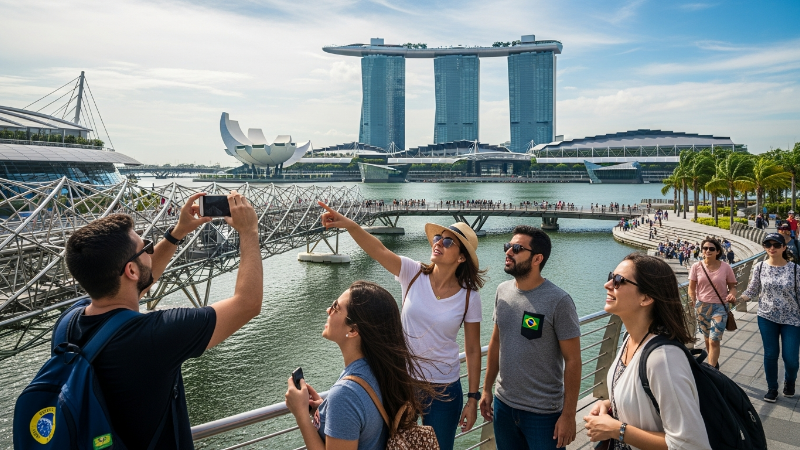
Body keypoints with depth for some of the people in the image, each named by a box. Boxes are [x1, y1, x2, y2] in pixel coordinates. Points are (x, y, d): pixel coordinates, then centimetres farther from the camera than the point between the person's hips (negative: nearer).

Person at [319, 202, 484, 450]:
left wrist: (473, 399, -1)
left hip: (444, 391, -1)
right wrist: (350, 225, -46)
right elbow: (378, 249, -29)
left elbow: (473, 351, -3)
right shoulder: (413, 274, -11)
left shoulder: (469, 297, -11)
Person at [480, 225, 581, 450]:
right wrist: (487, 389, 11)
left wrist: (568, 415, -12)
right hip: (503, 404, 5)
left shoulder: (558, 301, -17)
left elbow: (573, 360, -14)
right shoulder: (502, 291, 0)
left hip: (543, 413, -5)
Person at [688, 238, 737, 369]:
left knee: (714, 341, -9)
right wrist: (695, 304, -10)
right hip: (702, 306, 2)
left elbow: (732, 286, 4)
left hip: (720, 307, -2)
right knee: (707, 339, 16)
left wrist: (732, 295, -18)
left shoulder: (725, 267, -6)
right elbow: (691, 288, 2)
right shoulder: (696, 267, -3)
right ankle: (714, 362, 38)